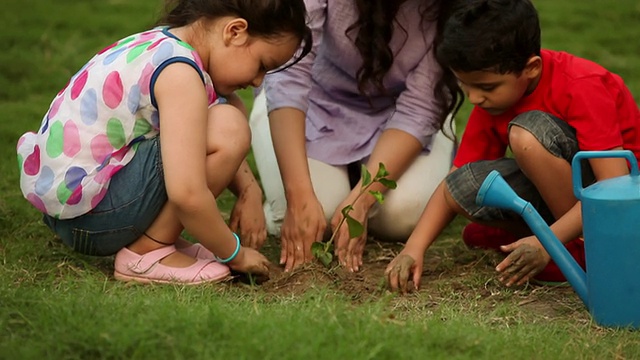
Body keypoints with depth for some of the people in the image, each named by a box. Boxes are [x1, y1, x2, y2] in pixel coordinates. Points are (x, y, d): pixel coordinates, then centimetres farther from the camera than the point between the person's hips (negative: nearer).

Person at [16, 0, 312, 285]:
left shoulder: (158, 43, 9)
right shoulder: (180, 72, -20)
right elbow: (187, 195, -28)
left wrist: (250, 191, 6)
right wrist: (235, 254, -13)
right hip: (89, 215, -10)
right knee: (229, 128, -19)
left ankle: (151, 239, 6)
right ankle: (146, 253, -9)